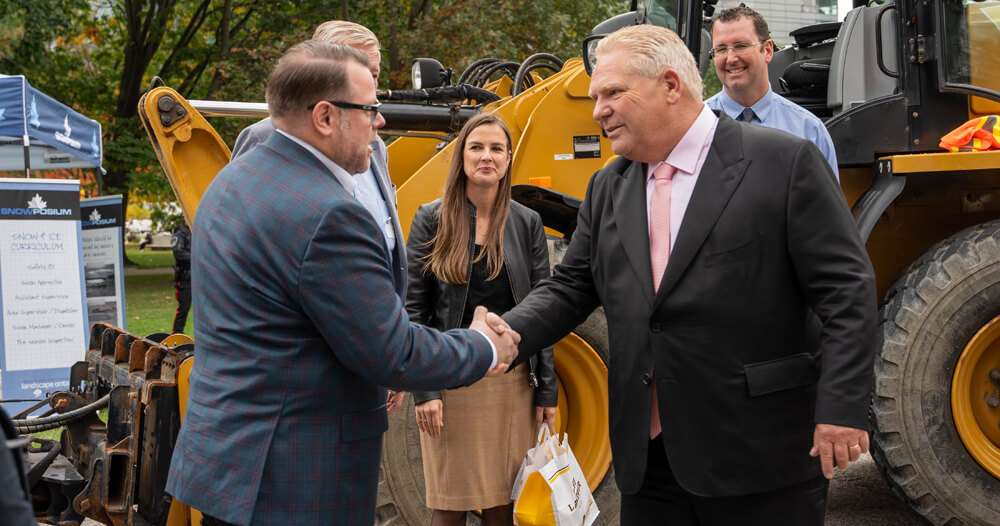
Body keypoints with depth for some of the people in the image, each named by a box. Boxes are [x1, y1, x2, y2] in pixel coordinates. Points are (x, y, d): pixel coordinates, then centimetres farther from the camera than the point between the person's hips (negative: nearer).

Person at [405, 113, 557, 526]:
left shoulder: (526, 223, 5)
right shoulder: (431, 220, -1)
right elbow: (413, 309, -3)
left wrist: (547, 389, 2)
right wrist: (423, 388, -10)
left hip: (512, 382, 2)